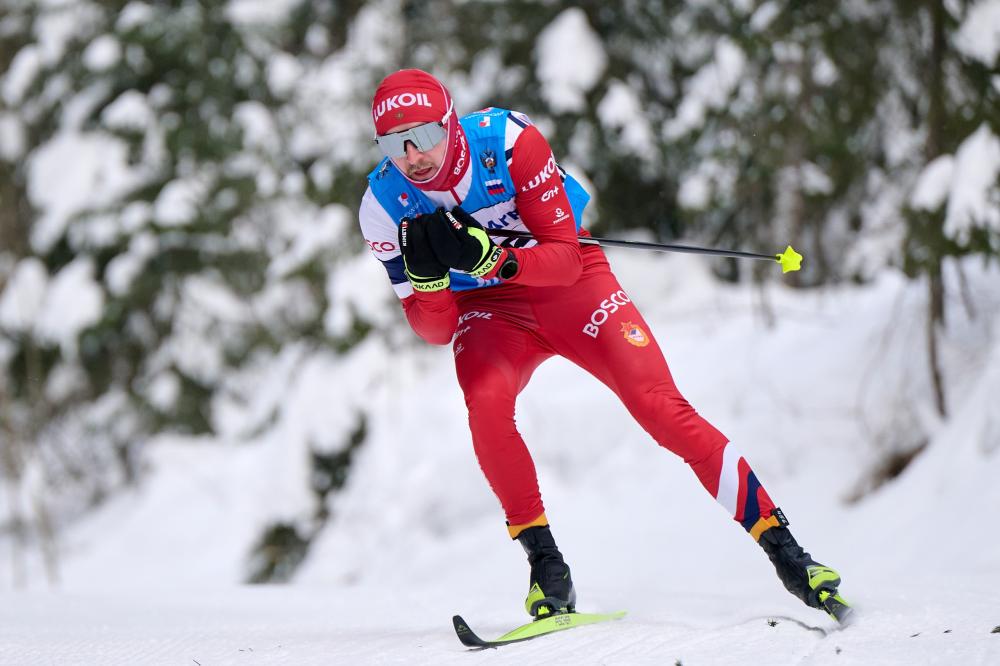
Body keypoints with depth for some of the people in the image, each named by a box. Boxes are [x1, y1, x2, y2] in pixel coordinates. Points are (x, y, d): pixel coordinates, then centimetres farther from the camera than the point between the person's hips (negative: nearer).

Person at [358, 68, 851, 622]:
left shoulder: (508, 141, -26)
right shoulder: (385, 207, -18)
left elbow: (565, 257, -23)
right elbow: (435, 329, -14)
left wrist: (488, 259, -40)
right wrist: (425, 273, -35)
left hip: (569, 282, -2)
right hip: (487, 309, 2)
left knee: (661, 407, -14)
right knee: (486, 405, -30)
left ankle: (782, 548, -7)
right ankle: (546, 564, -16)